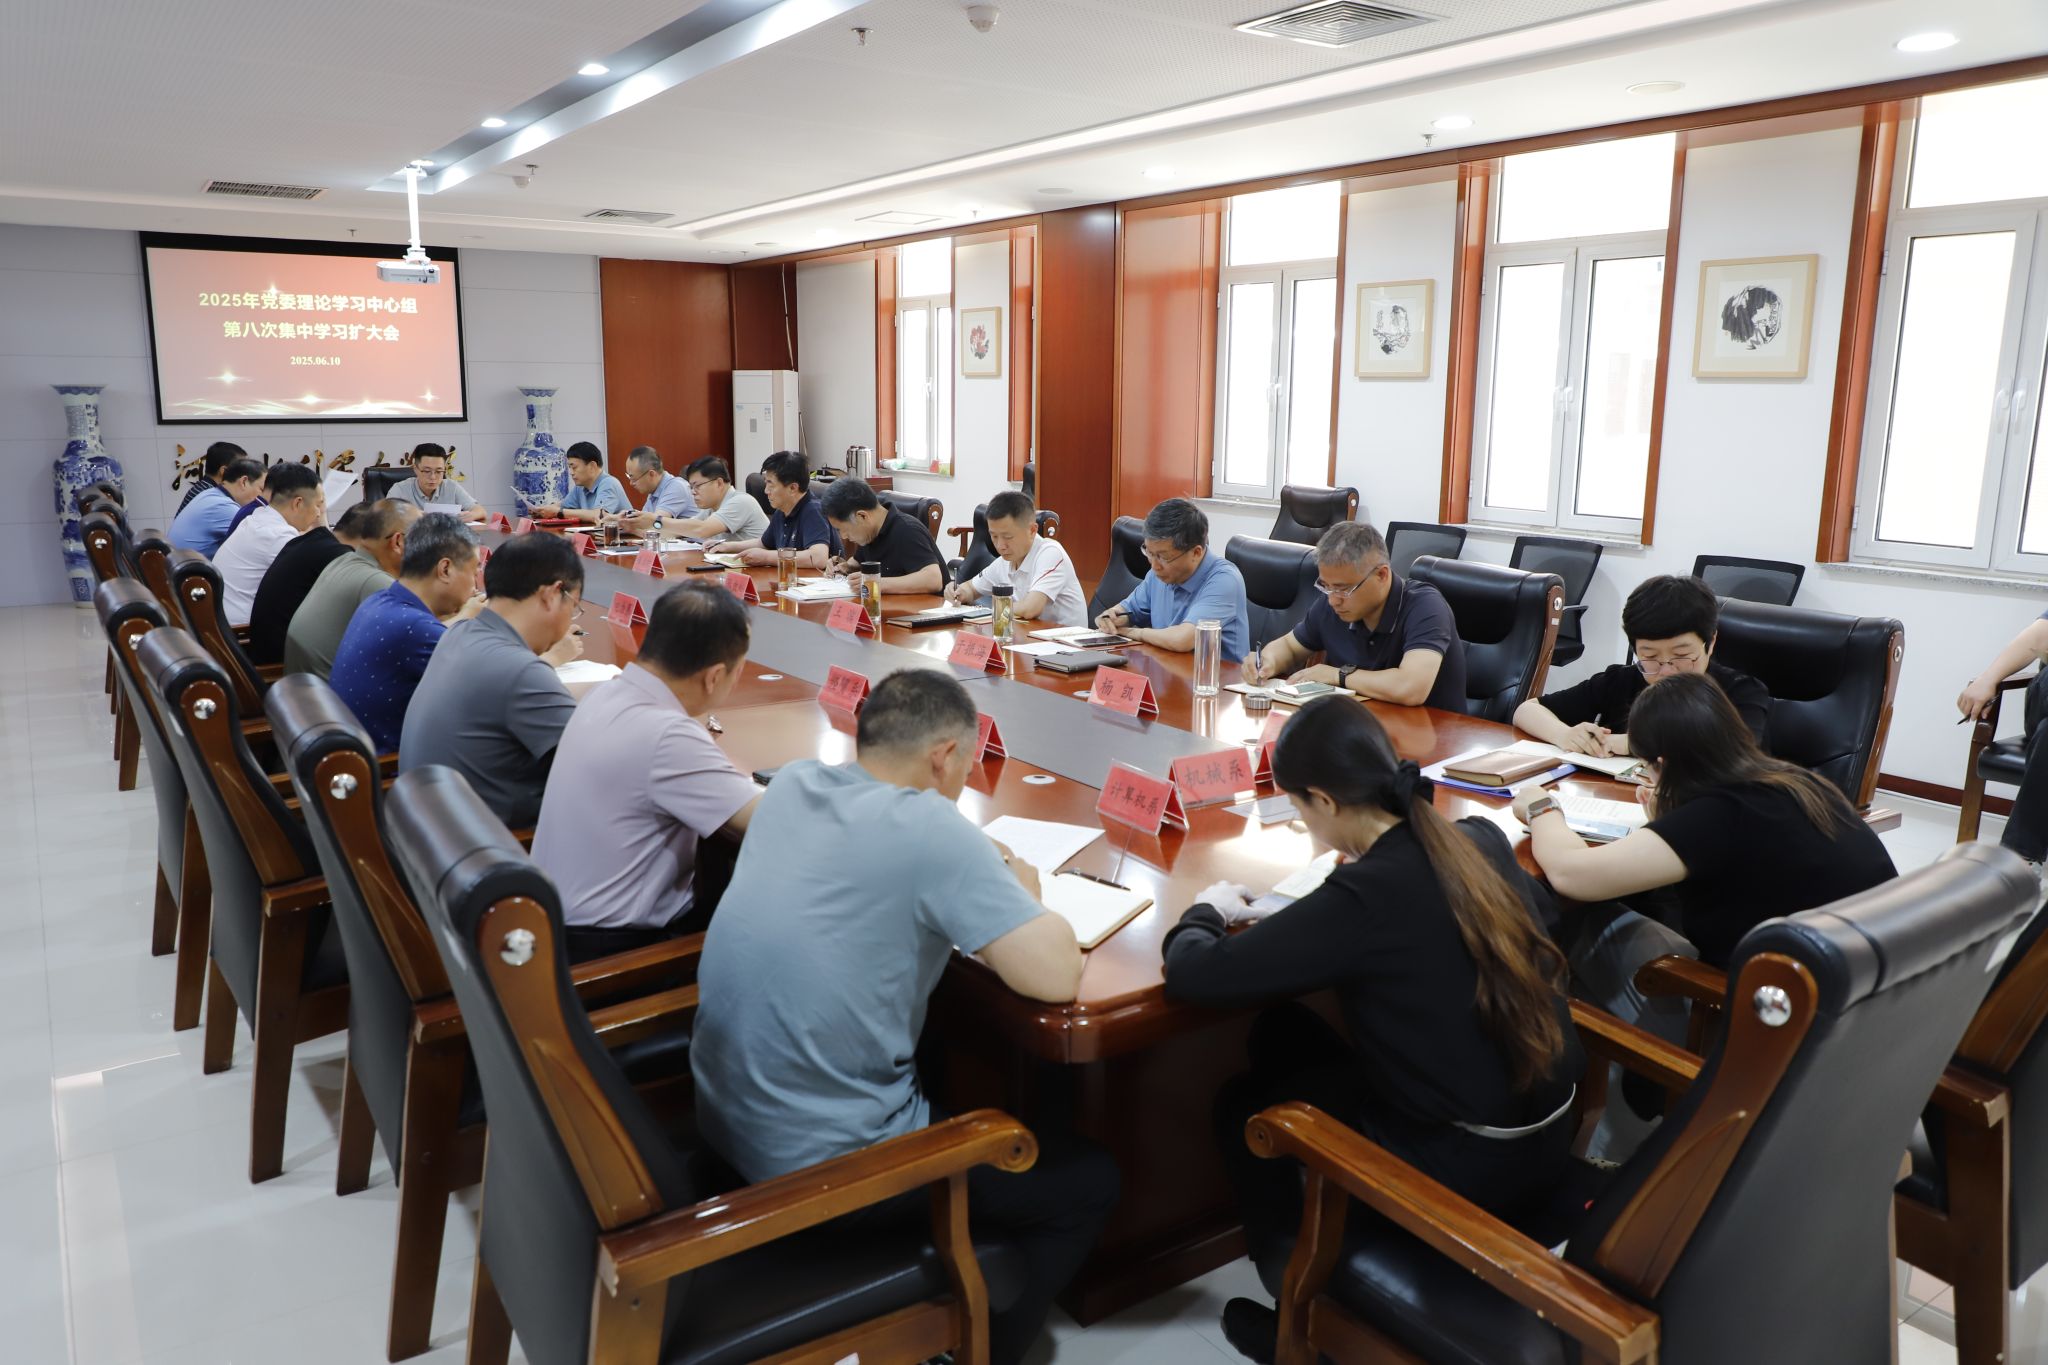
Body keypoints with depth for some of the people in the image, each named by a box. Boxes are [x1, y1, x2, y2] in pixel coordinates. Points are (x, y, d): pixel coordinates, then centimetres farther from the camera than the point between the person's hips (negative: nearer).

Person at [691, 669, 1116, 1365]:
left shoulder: (792, 783, 0)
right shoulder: (932, 830, -22)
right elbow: (1056, 975, -22)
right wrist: (1017, 892, -2)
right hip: (821, 1172, -8)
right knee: (1087, 1182, 10)